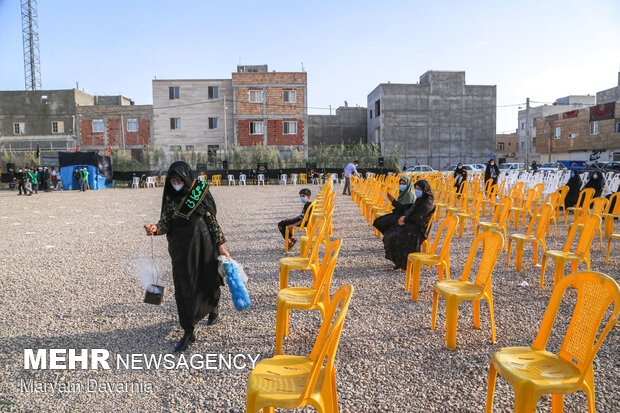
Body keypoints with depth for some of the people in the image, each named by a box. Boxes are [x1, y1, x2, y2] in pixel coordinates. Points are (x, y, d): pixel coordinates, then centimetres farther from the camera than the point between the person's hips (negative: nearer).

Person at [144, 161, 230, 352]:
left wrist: (220, 245, -6)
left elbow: (212, 219, -6)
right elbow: (166, 221, 1)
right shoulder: (170, 197, 0)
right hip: (180, 248, 2)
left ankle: (213, 306, 47)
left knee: (207, 282, 12)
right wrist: (155, 229, -22)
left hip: (202, 245, -2)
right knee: (183, 288, 1)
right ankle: (188, 332, 11)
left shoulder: (201, 192, -9)